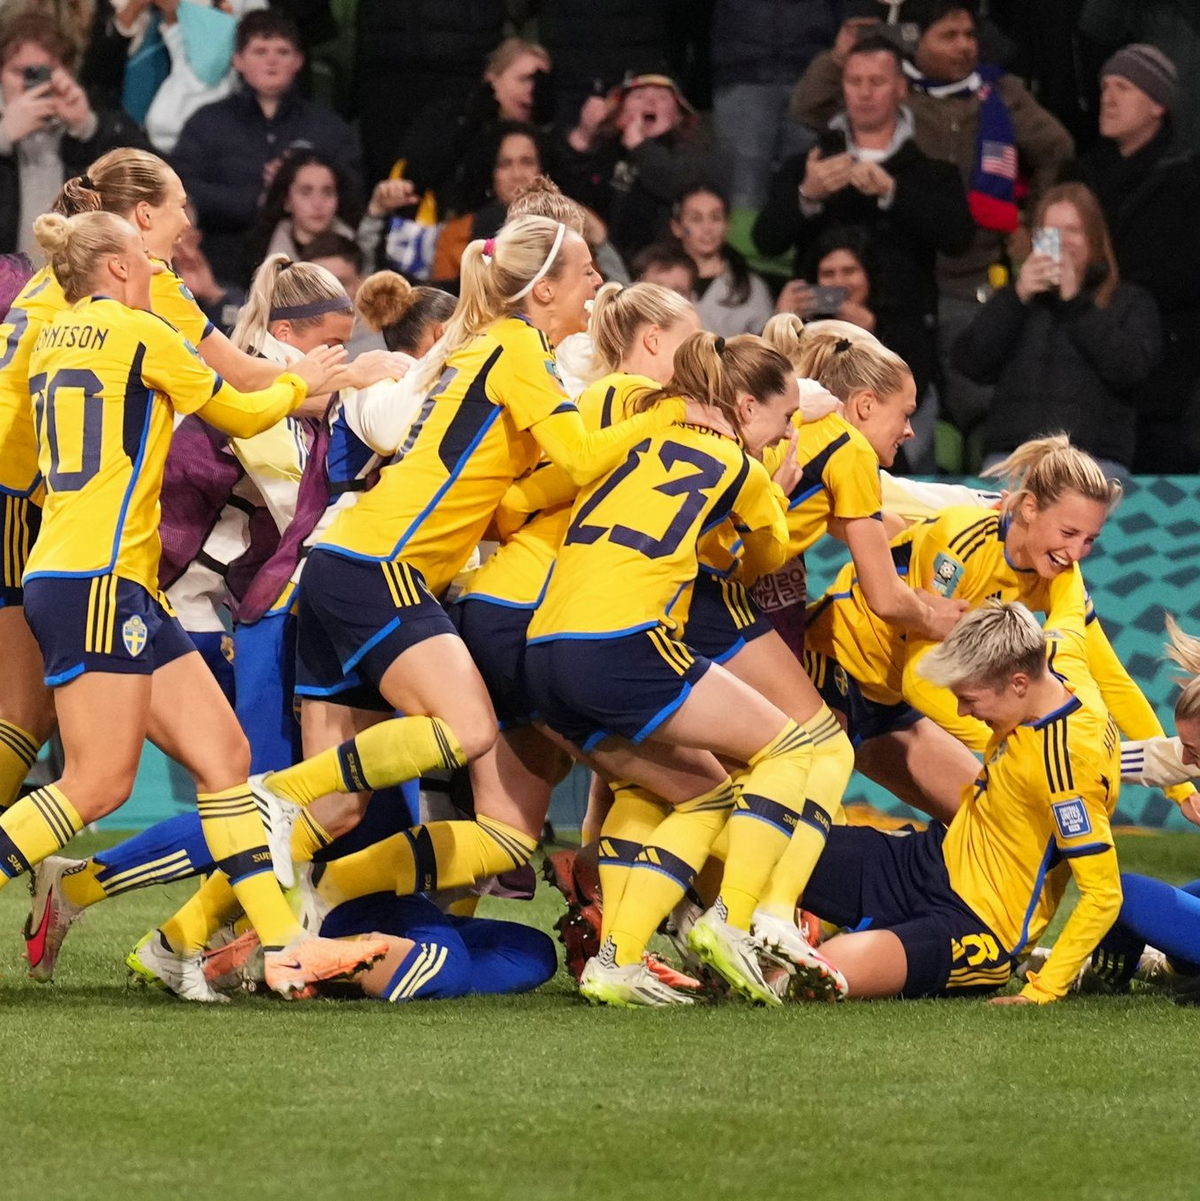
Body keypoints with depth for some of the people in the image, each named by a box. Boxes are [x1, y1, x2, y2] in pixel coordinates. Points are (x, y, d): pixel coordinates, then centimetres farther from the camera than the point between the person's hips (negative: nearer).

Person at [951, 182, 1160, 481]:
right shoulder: (1015, 299, 25)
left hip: (1096, 458, -2)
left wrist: (1076, 301, -2)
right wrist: (1017, 298, 1)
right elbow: (970, 364, 10)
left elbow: (1131, 370, -2)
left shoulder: (1130, 302, 18)